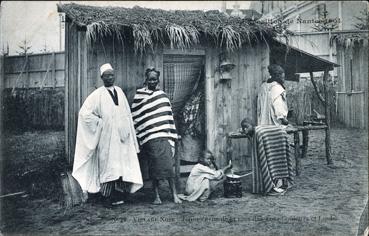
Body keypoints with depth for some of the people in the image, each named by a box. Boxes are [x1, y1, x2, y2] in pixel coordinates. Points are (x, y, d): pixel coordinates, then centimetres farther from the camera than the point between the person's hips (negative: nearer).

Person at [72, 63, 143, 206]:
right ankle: (108, 196, 9)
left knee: (122, 165, 3)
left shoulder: (119, 91, 10)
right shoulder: (97, 94, -4)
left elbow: (127, 113, 15)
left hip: (122, 135, 5)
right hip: (107, 137, -4)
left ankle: (118, 195, 12)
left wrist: (128, 129, 9)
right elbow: (84, 112, -6)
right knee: (108, 165, 0)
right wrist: (100, 122, -7)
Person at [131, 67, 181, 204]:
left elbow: (169, 116, 14)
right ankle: (157, 196, 9)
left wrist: (172, 135, 9)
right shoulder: (139, 95, 5)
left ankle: (174, 194, -1)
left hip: (163, 136, 2)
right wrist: (136, 137, 1)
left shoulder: (162, 95, 14)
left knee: (168, 165, -7)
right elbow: (135, 118, 5)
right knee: (153, 167, 0)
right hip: (148, 138, -1)